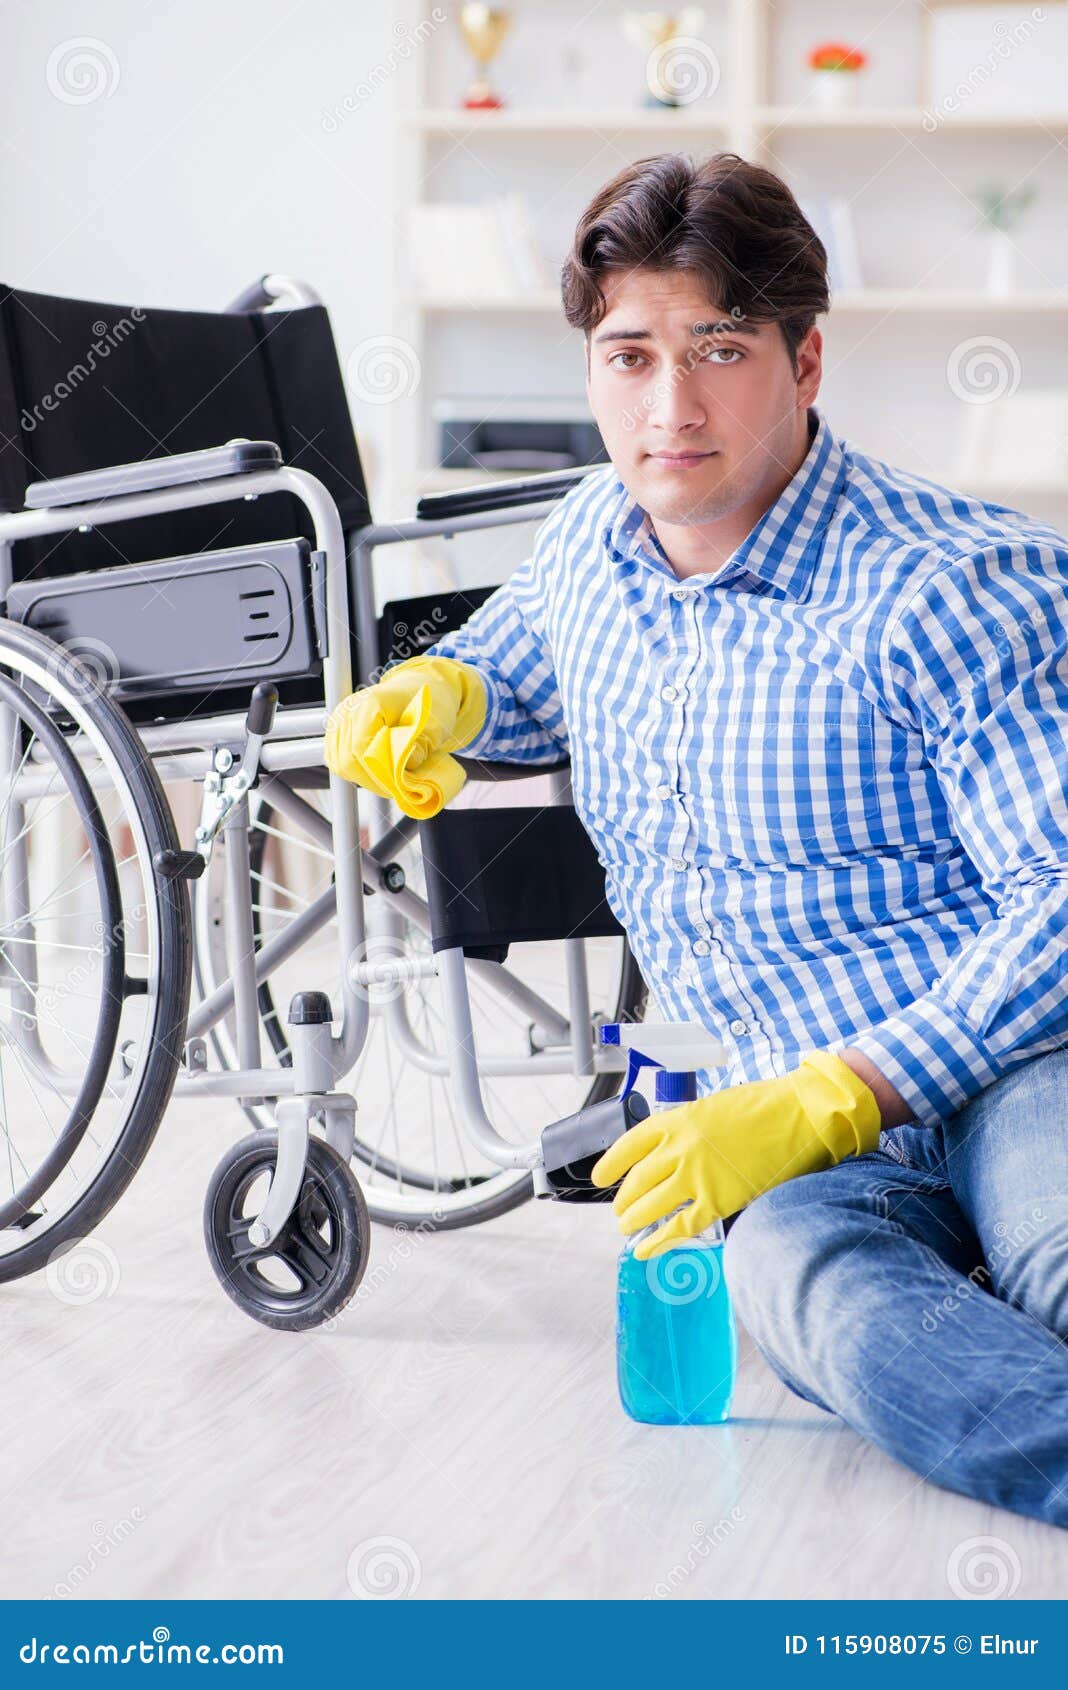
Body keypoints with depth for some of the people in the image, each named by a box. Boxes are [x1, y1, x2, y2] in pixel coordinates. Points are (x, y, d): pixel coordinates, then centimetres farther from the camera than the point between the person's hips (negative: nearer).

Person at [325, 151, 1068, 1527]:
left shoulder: (958, 590, -9)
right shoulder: (590, 540, 13)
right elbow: (520, 670, 36)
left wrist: (828, 1097, -23)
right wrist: (434, 694, 10)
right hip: (794, 1128, 4)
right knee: (791, 1263, -36)